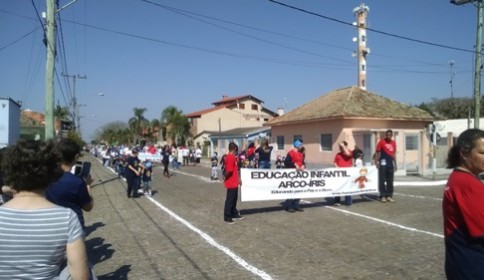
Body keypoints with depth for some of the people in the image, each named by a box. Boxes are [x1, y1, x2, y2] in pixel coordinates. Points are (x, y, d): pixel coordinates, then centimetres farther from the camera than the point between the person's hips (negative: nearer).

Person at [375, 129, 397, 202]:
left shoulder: (393, 142, 12)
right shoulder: (381, 141, -4)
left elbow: (394, 154, 18)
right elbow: (377, 152, -4)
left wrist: (395, 164, 16)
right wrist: (376, 162, -11)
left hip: (390, 164, 5)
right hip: (383, 163, -5)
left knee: (390, 181, 8)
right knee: (382, 180, -3)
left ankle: (389, 196, 16)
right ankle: (382, 196, 2)